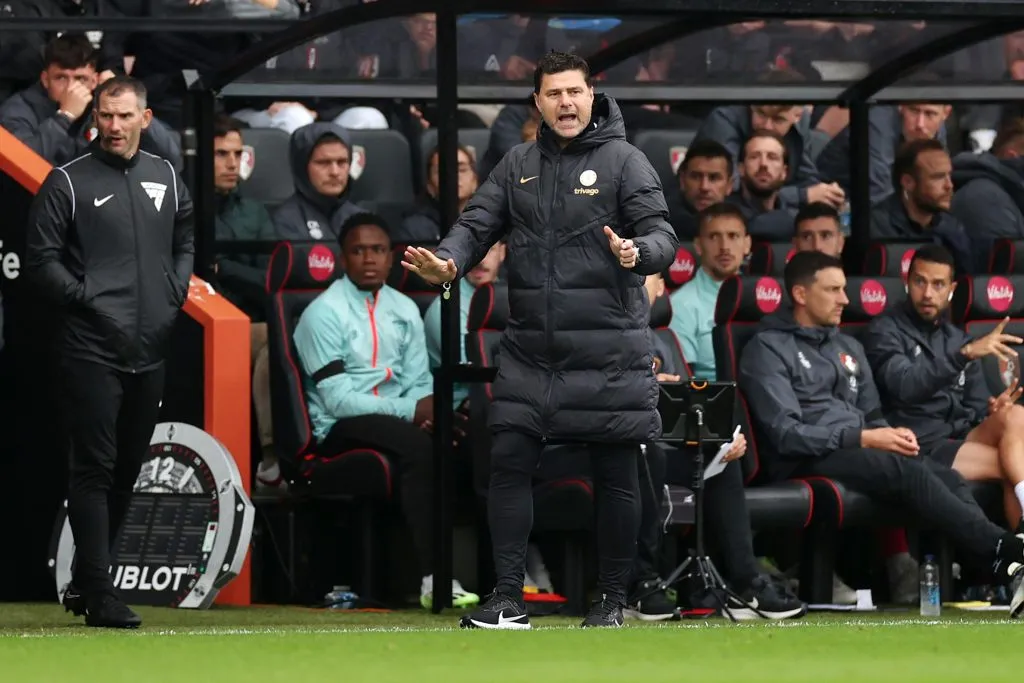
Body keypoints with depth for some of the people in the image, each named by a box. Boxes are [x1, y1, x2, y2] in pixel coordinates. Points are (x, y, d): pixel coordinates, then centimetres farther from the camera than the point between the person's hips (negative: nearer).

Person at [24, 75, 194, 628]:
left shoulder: (165, 178, 13)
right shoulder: (67, 183, -3)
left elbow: (187, 241, 23)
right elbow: (41, 259, -4)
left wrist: (175, 292, 8)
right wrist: (86, 298, -12)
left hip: (149, 351, 6)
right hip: (92, 350, -6)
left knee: (127, 471, 12)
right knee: (95, 470, -9)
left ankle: (84, 582, 24)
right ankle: (98, 594, -11)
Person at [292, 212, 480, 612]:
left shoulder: (404, 309, 16)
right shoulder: (324, 313, -4)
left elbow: (419, 381, 14)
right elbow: (337, 399, -12)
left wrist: (429, 410, -12)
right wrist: (411, 410, -19)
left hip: (396, 420, 6)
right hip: (341, 429, -5)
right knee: (417, 445, -36)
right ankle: (433, 577, -38)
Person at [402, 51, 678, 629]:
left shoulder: (624, 160, -3)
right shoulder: (519, 165, 11)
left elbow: (663, 237, -10)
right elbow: (479, 223, 5)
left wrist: (637, 253, -33)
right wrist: (449, 262, -16)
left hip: (607, 352, -4)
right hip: (530, 351, 4)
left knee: (616, 476, 3)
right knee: (509, 463, -2)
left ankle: (613, 599, 15)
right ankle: (509, 600, 3)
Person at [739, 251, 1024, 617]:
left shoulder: (848, 347, 26)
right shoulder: (768, 349, 2)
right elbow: (784, 433, -10)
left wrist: (893, 435, 2)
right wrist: (862, 439, -16)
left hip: (858, 451, 7)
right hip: (807, 461, -7)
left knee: (946, 476, -24)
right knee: (909, 471, -33)